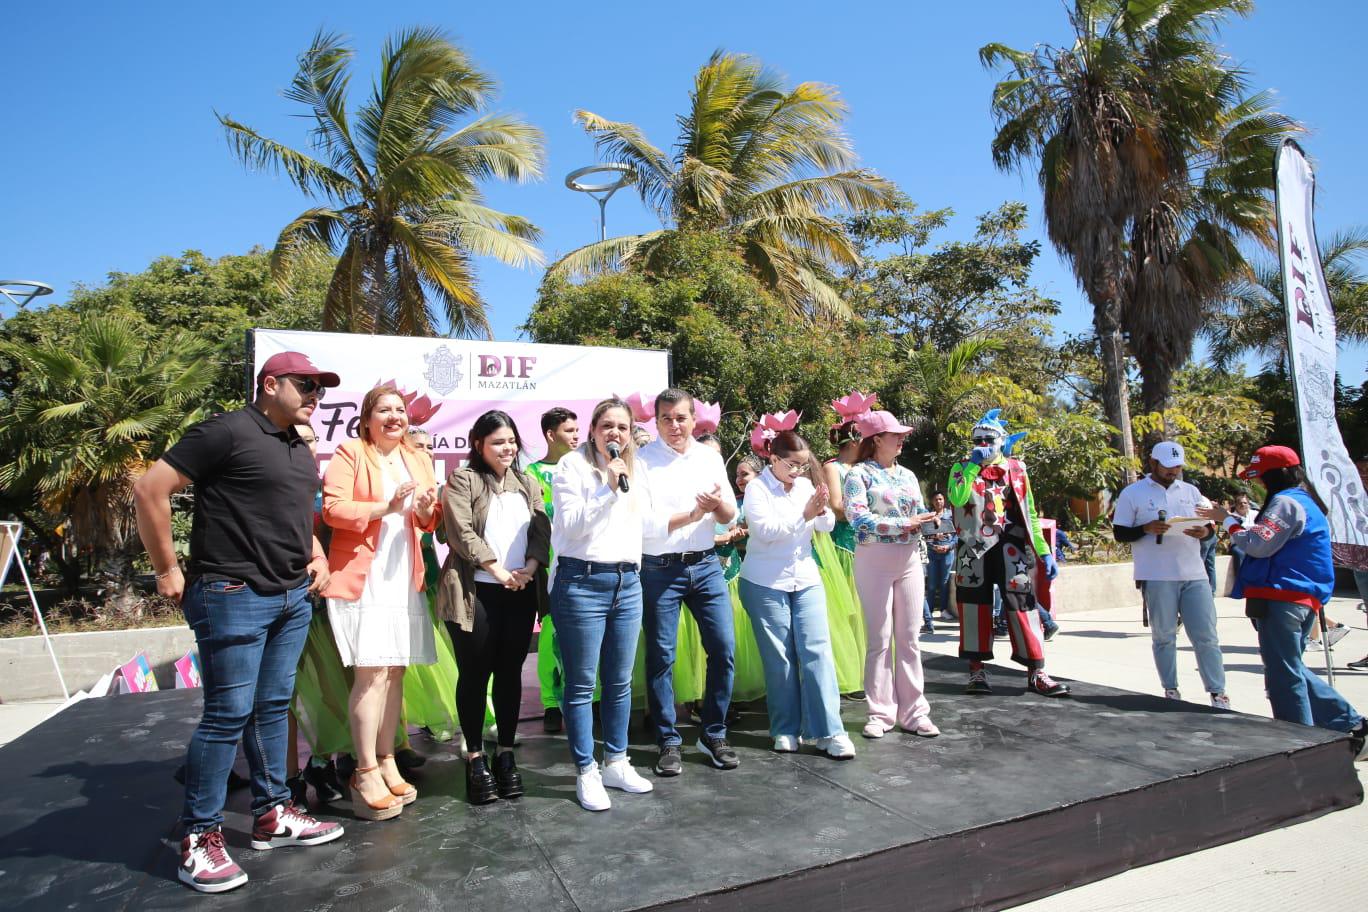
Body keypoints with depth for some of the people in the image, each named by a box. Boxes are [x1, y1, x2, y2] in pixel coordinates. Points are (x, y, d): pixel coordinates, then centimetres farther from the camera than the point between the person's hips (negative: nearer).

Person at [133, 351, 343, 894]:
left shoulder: (301, 451, 15)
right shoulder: (228, 432, -10)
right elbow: (150, 490, -12)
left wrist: (317, 555, 12)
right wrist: (168, 570, -10)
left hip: (293, 598, 8)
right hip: (234, 597, -8)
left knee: (273, 708, 14)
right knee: (228, 715, -3)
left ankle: (272, 815, 26)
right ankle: (199, 838, 12)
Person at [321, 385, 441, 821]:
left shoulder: (418, 458, 17)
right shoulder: (350, 452, -1)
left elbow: (429, 522, 18)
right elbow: (333, 508, -11)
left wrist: (427, 509, -4)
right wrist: (385, 507, -21)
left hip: (405, 580, 6)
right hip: (361, 578, -5)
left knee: (395, 672, 8)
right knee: (371, 673, -8)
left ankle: (387, 761, 20)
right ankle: (366, 773, 3)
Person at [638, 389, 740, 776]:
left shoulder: (710, 457, 8)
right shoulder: (643, 461, -6)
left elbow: (730, 515, 8)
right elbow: (643, 522, -13)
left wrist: (718, 503, -15)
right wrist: (692, 513, -15)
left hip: (706, 565, 4)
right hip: (660, 569, -4)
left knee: (724, 649, 3)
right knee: (661, 657, 3)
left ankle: (714, 735, 21)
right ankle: (669, 742, 19)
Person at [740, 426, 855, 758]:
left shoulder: (805, 484, 6)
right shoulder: (757, 488, -8)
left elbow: (827, 526, 3)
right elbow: (766, 531, -19)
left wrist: (822, 511, -18)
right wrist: (804, 515, -25)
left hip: (806, 578, 4)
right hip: (766, 582, -4)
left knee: (817, 650, -3)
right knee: (779, 658, 3)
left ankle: (830, 731, 1)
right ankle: (785, 730, 16)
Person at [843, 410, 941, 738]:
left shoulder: (908, 475, 14)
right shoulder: (859, 474, -4)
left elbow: (920, 515, 16)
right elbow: (856, 516, -17)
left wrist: (934, 516, -7)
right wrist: (902, 524, -18)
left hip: (909, 559, 5)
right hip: (874, 558, -5)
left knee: (909, 637, 7)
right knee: (879, 639, 1)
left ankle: (913, 711, 15)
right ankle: (881, 713, 12)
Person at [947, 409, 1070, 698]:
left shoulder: (1016, 468, 10)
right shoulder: (962, 467, 5)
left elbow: (1030, 515, 12)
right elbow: (957, 499, -16)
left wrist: (1045, 552, 7)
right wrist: (973, 466, -18)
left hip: (1010, 547, 1)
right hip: (974, 548, -1)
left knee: (1022, 604, -2)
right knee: (975, 604, 3)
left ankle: (1036, 673, 4)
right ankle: (977, 670, 12)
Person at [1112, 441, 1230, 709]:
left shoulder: (1191, 491, 13)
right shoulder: (1133, 493, 1)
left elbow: (1210, 525, 16)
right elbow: (1119, 533, 0)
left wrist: (1206, 531, -7)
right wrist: (1146, 529, -17)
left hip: (1194, 575, 3)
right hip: (1157, 577, -3)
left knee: (1206, 636, 3)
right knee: (1164, 636, 7)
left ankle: (1218, 692, 12)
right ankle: (1170, 689, 16)